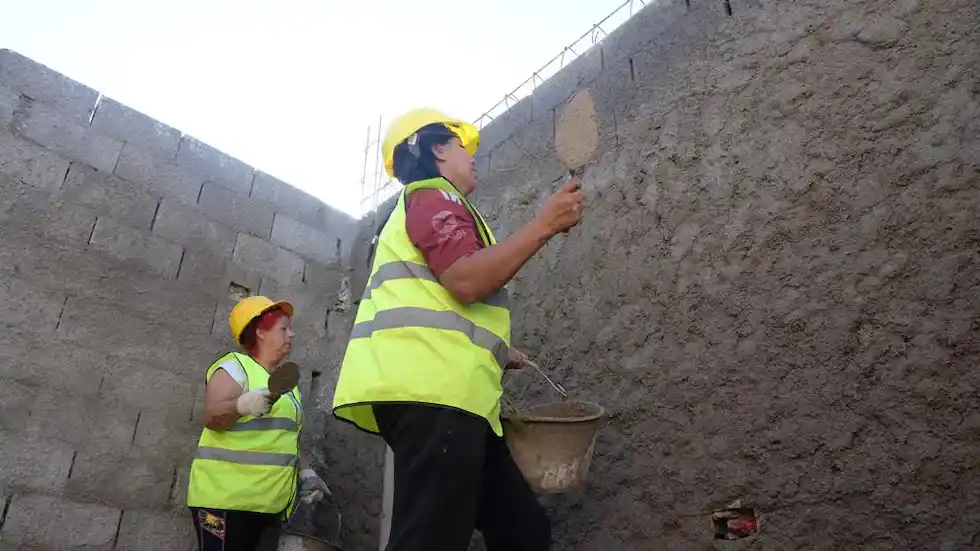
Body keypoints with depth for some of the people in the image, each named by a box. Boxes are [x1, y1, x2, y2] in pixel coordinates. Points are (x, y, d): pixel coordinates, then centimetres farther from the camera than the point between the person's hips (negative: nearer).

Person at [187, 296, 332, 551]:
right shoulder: (235, 367, -6)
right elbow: (210, 417, -18)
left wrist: (306, 472, 11)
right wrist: (242, 404, -37)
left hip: (269, 500, 7)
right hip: (225, 496, -7)